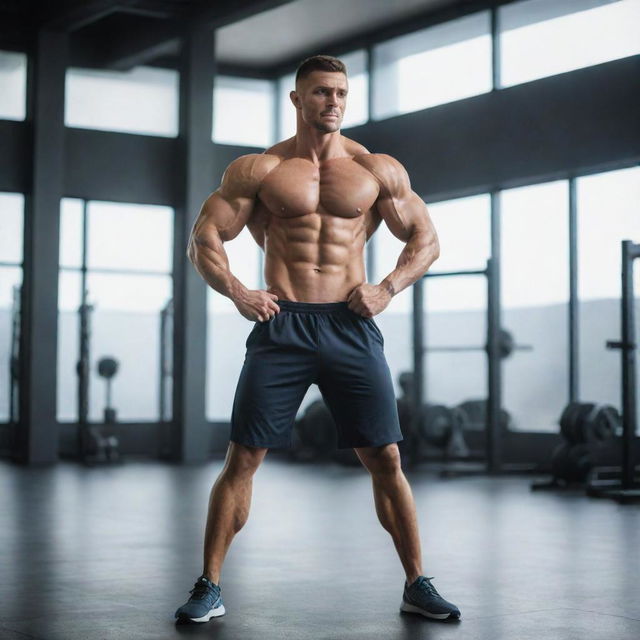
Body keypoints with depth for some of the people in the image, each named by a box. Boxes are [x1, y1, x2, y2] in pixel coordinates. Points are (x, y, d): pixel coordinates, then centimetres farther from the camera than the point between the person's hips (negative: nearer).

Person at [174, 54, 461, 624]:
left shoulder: (379, 170, 8)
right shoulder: (257, 169, 5)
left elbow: (427, 240, 12)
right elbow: (204, 239, 4)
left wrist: (388, 289, -4)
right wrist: (237, 292, -12)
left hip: (351, 327, 1)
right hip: (281, 326, -1)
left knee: (385, 459, 0)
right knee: (242, 458, -4)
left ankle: (417, 585, 12)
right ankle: (209, 588, 6)